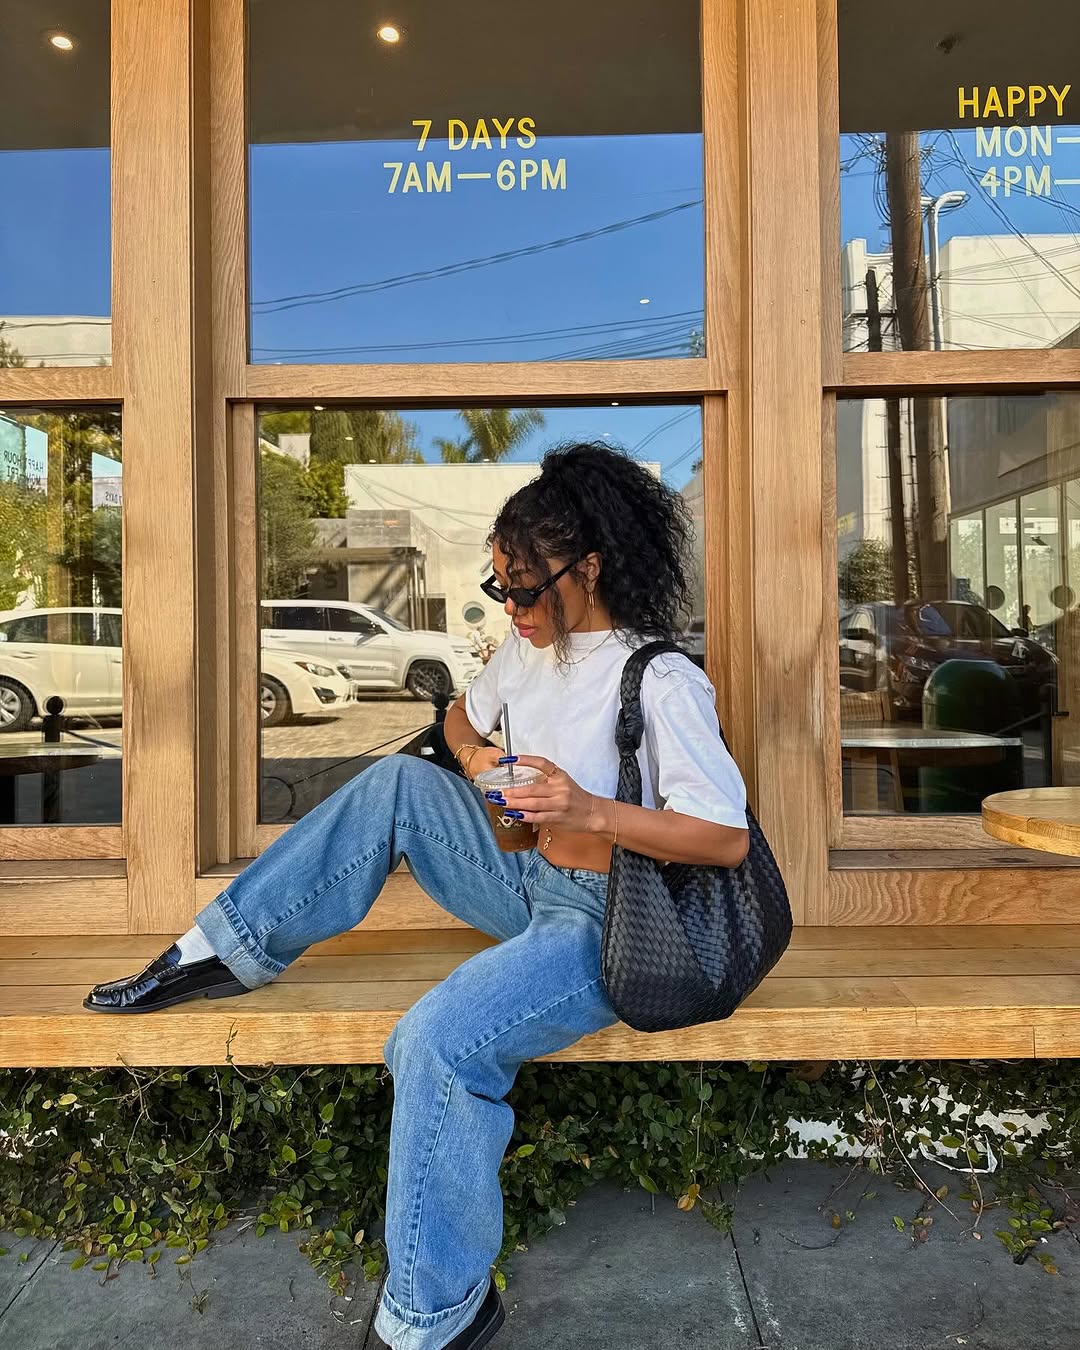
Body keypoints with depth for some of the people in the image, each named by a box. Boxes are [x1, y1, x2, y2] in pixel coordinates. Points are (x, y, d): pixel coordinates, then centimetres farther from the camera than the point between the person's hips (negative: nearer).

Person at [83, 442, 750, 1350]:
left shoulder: (661, 681, -20)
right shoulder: (533, 645, 5)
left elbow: (728, 839, -22)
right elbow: (463, 715, 22)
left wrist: (591, 812, -30)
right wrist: (476, 756, -2)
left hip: (609, 921, -8)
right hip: (533, 882, 8)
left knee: (437, 1042, -28)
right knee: (398, 783, -2)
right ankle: (228, 950, 6)